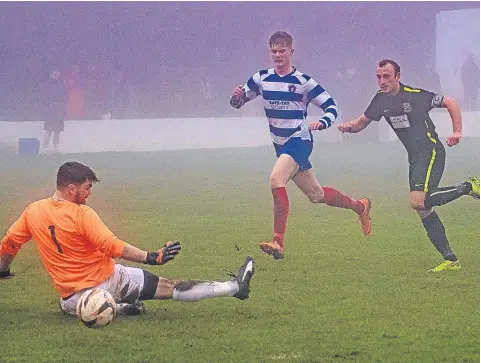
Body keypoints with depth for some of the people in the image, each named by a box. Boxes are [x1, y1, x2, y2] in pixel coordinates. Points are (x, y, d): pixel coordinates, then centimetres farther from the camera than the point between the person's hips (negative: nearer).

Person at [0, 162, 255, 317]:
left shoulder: (33, 212, 2)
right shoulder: (81, 214, -15)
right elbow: (112, 247, -21)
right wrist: (151, 258, -20)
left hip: (71, 297, 5)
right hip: (107, 282, -4)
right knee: (169, 287, 0)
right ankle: (234, 287, 6)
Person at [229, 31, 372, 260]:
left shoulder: (303, 81, -10)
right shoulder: (262, 78, 3)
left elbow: (331, 107, -7)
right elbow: (238, 102, 8)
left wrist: (321, 123, -27)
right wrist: (236, 96, -16)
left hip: (299, 140, -6)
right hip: (280, 145, 6)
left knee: (276, 181, -28)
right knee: (316, 195, 14)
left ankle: (278, 242, -31)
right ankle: (359, 206, 38)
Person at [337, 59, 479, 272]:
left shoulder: (416, 95, -12)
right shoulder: (381, 100, 7)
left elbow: (450, 103, -4)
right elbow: (362, 122, 18)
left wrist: (457, 132, -11)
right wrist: (348, 126, -3)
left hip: (431, 152, -8)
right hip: (415, 158, 8)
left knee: (418, 202, -24)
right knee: (423, 208, 2)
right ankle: (450, 260, 6)